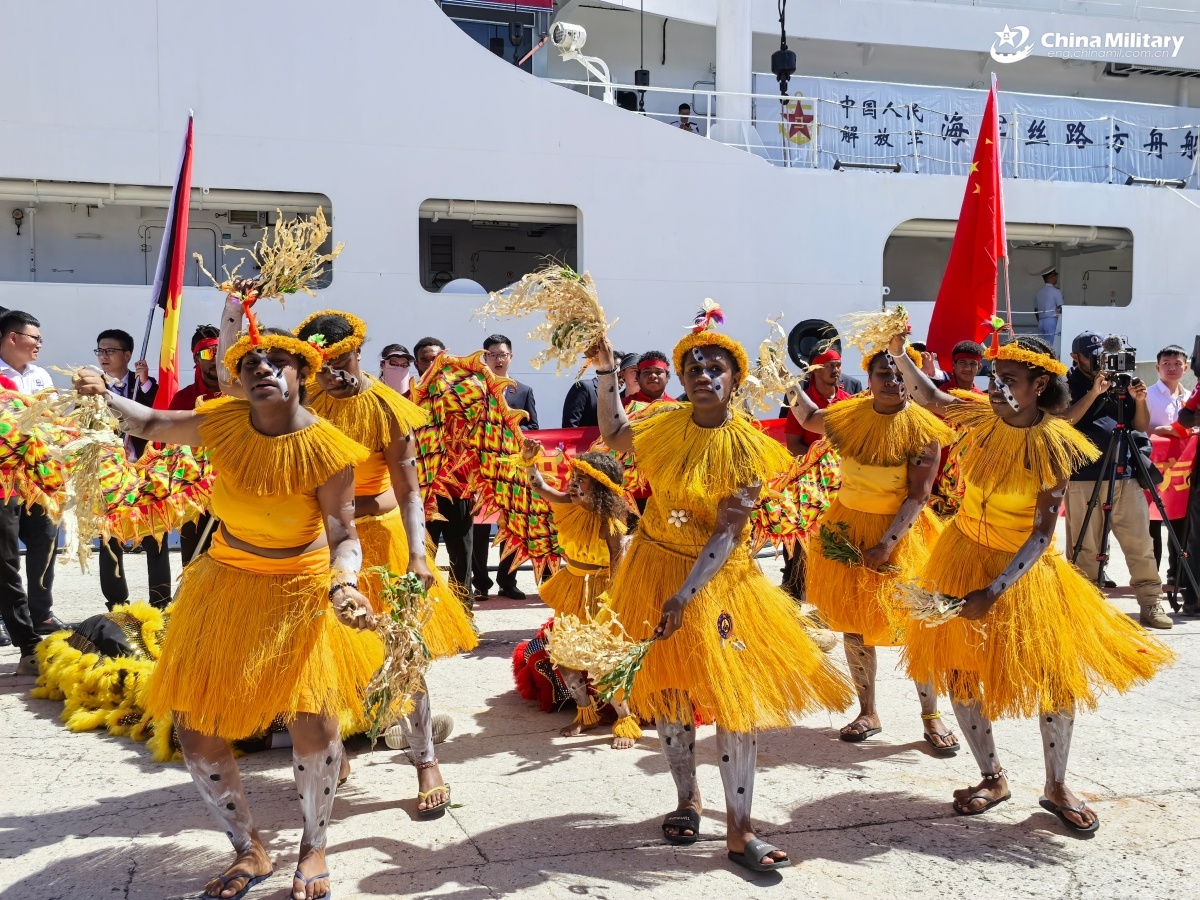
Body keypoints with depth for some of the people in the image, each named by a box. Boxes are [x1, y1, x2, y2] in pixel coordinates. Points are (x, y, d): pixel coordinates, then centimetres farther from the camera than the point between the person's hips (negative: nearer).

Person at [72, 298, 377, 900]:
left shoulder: (327, 449, -19)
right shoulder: (224, 422, -9)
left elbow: (344, 536, -18)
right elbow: (151, 426, 8)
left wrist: (343, 582, -37)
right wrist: (104, 397, -9)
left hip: (298, 591, -4)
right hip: (223, 582, 4)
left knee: (314, 723, -14)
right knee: (195, 727, 4)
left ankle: (313, 848, 16)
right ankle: (249, 851, 25)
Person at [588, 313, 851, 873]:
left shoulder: (748, 447, -13)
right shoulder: (665, 424, -3)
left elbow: (728, 533, -17)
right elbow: (613, 436, 18)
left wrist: (684, 596, -23)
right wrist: (605, 371, 6)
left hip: (718, 577, -3)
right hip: (656, 567, 3)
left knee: (735, 695, -3)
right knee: (669, 689, 11)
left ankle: (739, 831, 6)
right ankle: (687, 800, 31)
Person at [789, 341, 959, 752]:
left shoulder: (921, 427, -13)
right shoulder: (850, 415, -1)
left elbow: (919, 495, -16)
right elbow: (810, 418, 22)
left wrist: (886, 546, -21)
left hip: (900, 533, -4)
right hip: (847, 528, 4)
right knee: (852, 624, 9)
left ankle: (931, 716, 16)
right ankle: (867, 712, 24)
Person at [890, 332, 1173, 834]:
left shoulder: (1052, 444, -19)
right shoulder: (985, 418, -8)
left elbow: (1042, 533, -20)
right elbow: (929, 398, 11)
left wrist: (993, 592, -25)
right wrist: (898, 353, -4)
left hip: (1023, 567, -3)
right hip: (965, 556, 4)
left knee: (1055, 676, 3)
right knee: (959, 672, 6)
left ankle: (1056, 787, 24)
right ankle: (993, 778, 24)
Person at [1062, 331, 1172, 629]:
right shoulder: (1067, 386, 4)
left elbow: (1141, 426, 12)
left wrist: (1139, 400, -7)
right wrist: (1093, 393, -19)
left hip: (1125, 477, 4)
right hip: (1084, 479, -3)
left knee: (1140, 542, 1)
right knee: (1085, 548, 0)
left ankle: (1151, 604, 6)